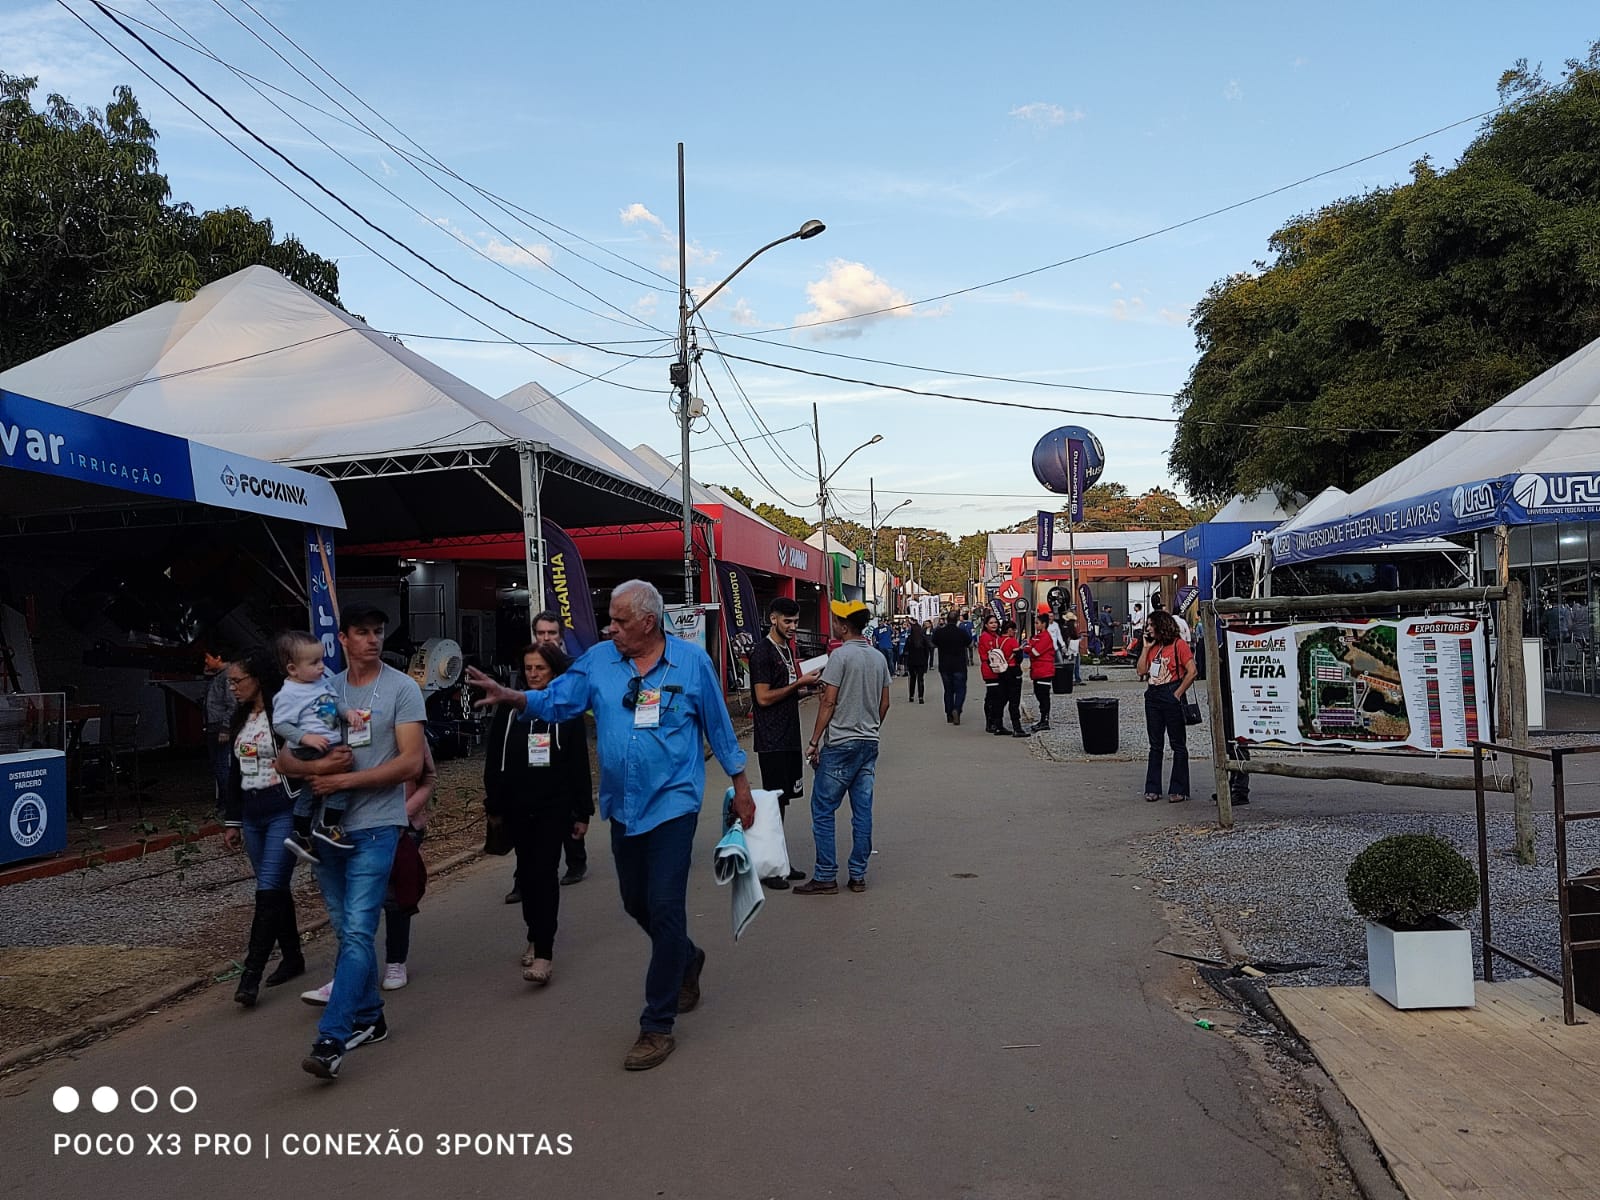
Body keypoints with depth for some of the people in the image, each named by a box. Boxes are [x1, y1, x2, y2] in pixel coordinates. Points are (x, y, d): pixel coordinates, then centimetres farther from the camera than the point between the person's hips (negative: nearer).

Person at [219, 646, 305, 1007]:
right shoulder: (239, 719, 12)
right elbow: (234, 772, 18)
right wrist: (232, 821, 17)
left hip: (284, 813, -7)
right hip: (252, 816, 7)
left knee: (269, 890, -9)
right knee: (275, 889, 12)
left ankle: (250, 976, -7)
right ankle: (292, 957, 24)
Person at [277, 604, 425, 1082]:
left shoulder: (402, 688, -5)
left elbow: (410, 763, -13)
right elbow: (285, 761, 8)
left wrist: (343, 780, -15)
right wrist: (317, 766, -14)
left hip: (375, 827, -5)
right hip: (327, 826, 6)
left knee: (357, 932, -12)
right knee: (346, 930, 14)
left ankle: (331, 1040, -11)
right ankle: (369, 1018, 28)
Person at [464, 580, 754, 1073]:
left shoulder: (691, 661, -6)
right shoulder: (599, 659, 1)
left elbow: (718, 725, 1)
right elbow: (558, 700, -5)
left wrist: (740, 785, 6)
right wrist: (508, 696, -23)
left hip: (672, 804, -5)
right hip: (623, 806, 5)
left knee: (664, 908, -7)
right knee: (636, 904, 18)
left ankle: (657, 1027, 5)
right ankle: (687, 959, 47)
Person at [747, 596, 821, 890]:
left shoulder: (790, 649, 15)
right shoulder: (762, 652, -12)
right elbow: (764, 698, -17)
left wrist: (808, 685, 3)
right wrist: (800, 683, -15)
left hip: (790, 737, 9)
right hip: (771, 741, -9)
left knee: (783, 800, 13)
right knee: (773, 801, -5)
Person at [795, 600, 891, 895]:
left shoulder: (841, 655, -13)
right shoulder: (878, 658, 9)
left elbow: (829, 702, -15)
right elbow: (884, 703, 14)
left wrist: (814, 741, -9)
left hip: (840, 744, -7)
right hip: (869, 743, 7)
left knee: (822, 810, 1)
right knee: (863, 810, 9)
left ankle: (825, 877, 2)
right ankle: (858, 875, 14)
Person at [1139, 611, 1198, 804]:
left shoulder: (1179, 645, -6)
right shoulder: (1152, 647, 13)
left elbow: (1192, 672, -12)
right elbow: (1141, 672, 7)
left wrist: (1178, 693, -13)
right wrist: (1146, 648, 3)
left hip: (1171, 696, -7)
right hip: (1152, 697, 7)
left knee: (1178, 744, 1)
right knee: (1155, 745, 10)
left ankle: (1178, 790, 5)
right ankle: (1152, 788, 15)